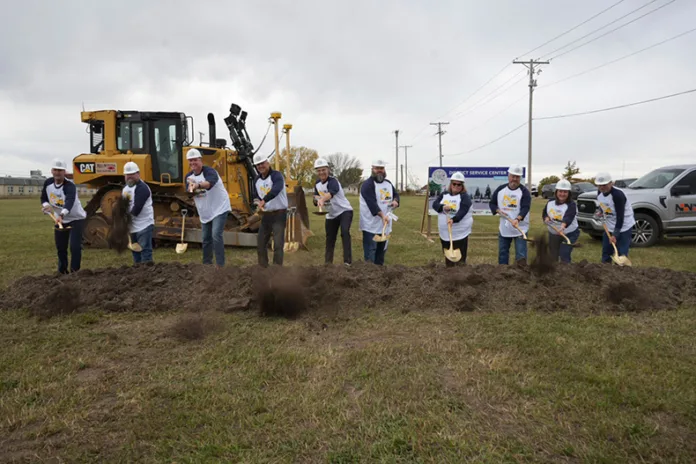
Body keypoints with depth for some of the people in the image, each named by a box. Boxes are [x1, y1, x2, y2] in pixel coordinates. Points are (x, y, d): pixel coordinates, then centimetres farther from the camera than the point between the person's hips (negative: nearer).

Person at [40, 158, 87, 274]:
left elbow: (69, 202, -45)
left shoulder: (70, 186, -27)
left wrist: (61, 215, -62)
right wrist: (46, 205, -15)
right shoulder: (48, 183, -6)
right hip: (60, 220, 6)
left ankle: (74, 272, -3)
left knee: (75, 247, -15)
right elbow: (44, 198, 9)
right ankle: (62, 272, 30)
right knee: (60, 247, 13)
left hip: (76, 219, -6)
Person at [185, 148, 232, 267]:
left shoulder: (209, 171, -19)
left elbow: (210, 183, -43)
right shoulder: (188, 177, 2)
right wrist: (191, 189, -32)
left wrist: (198, 185, -63)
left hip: (219, 208, -7)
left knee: (216, 235, -20)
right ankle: (206, 264, 27)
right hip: (205, 212, 7)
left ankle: (220, 265, -16)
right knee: (206, 239, 13)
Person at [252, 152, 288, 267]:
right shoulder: (257, 180, 9)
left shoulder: (276, 175, -15)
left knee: (278, 244, -10)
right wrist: (257, 202, -2)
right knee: (261, 244, 11)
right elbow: (255, 196, 22)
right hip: (266, 215, 7)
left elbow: (276, 190, -35)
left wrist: (263, 201, -47)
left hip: (279, 214, -7)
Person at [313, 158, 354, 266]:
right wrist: (317, 199, -14)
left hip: (345, 211, -7)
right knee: (329, 240, 11)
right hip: (331, 215, 7)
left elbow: (331, 192, -46)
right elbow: (316, 201, 11)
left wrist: (322, 199, -66)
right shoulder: (317, 184, 1)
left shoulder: (333, 181, -22)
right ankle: (328, 263, 24)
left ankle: (347, 261, -31)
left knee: (345, 232, -29)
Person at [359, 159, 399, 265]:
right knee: (370, 249, -7)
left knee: (382, 248, 16)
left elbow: (396, 194, 24)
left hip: (384, 223, 8)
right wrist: (382, 215, -37)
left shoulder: (388, 183, 12)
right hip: (371, 224, -8)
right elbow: (372, 203, -26)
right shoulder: (367, 184, -15)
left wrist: (395, 201, -2)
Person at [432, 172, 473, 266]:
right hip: (445, 233, 5)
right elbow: (434, 204, -1)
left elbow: (462, 211, -22)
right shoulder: (444, 194, 9)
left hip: (460, 233, -5)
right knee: (448, 258, 16)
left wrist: (453, 219, -39)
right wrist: (443, 207, -22)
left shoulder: (465, 197, -7)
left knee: (460, 258, -4)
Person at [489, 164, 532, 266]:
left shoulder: (524, 191, -10)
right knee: (502, 253, 12)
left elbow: (525, 208, -22)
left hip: (520, 228, -4)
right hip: (504, 228, 4)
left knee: (521, 255, -5)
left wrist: (517, 219, -39)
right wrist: (498, 211, -8)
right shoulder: (500, 189, 3)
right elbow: (492, 203, 12)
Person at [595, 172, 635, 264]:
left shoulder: (618, 194, -27)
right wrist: (601, 212, 2)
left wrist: (615, 235, -29)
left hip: (624, 227, -8)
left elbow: (620, 217, -27)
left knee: (621, 254, -10)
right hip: (609, 227, 8)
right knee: (606, 253, 12)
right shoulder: (599, 193, -3)